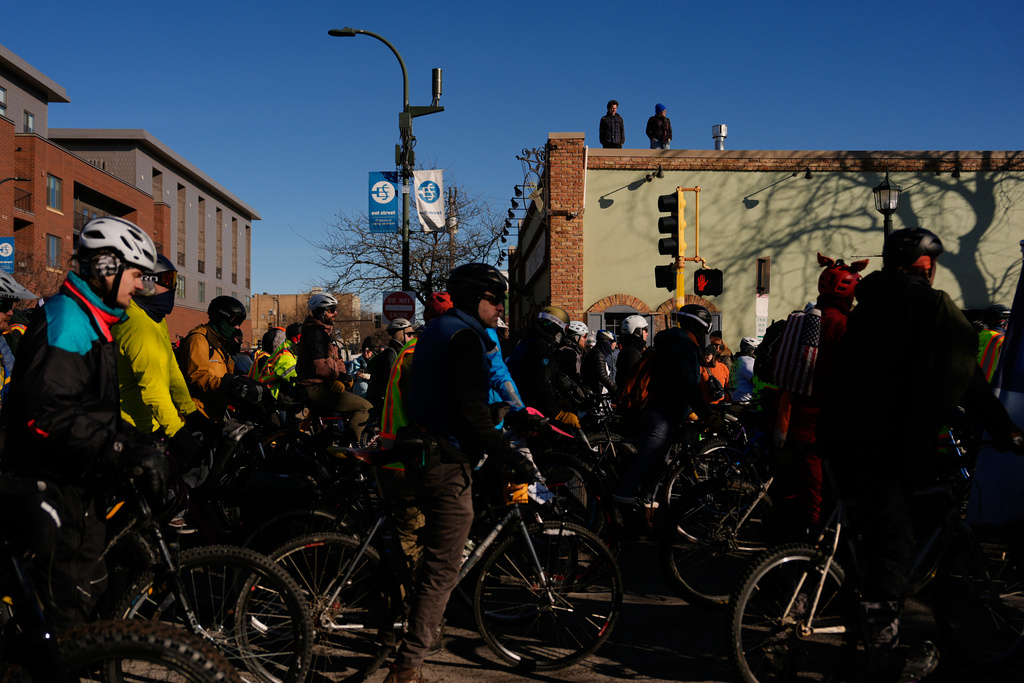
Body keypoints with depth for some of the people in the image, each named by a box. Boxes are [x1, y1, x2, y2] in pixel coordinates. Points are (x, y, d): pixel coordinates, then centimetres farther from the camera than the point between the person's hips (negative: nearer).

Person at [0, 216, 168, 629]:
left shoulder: (93, 321, 15)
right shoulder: (67, 320, -19)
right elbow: (50, 417, -31)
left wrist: (134, 442, 16)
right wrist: (125, 453, -34)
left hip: (80, 484, 10)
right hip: (52, 487, -10)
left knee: (90, 588, 18)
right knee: (66, 609, -4)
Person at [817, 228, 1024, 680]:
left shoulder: (868, 304, 17)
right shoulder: (935, 307, -5)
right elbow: (966, 379, -4)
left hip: (838, 431, 8)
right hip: (882, 440, -8)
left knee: (866, 532, 25)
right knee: (893, 545, 1)